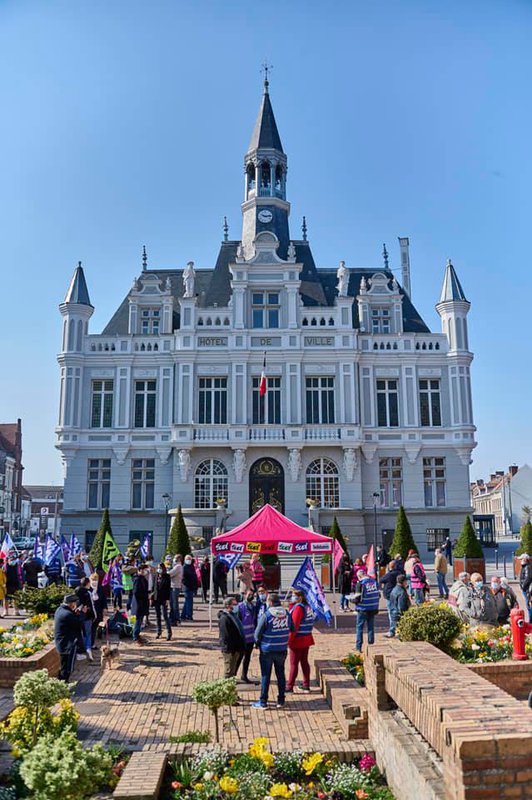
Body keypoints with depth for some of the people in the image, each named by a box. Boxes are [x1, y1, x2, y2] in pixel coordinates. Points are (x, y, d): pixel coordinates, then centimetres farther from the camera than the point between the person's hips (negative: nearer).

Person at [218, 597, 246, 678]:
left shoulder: (233, 615, 13)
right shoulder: (224, 618, -19)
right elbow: (225, 635, -22)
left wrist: (242, 647, 17)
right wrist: (231, 649, -22)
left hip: (236, 649, 10)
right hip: (230, 650, -10)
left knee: (233, 670, 18)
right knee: (229, 672, 0)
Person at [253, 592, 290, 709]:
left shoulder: (266, 615, -18)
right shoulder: (286, 614, -4)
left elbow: (257, 633, -11)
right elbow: (291, 629, 6)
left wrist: (258, 643, 8)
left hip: (267, 650, -4)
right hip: (282, 650, 4)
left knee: (265, 676, 6)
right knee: (280, 674, 15)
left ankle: (263, 702, 12)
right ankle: (281, 700, 22)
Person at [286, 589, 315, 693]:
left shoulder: (298, 607, -17)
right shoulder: (307, 606, 8)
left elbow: (294, 625, -20)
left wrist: (289, 640, -17)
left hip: (298, 639, -8)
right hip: (307, 639, 8)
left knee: (294, 664, -1)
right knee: (304, 662, 14)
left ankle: (289, 686, 5)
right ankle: (306, 685, 19)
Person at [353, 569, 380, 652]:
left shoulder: (360, 583, -14)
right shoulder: (374, 581, 2)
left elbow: (357, 598, -15)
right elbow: (377, 595, 9)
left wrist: (353, 600, 5)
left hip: (363, 609, -5)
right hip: (373, 608, 5)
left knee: (359, 627, 6)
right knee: (371, 627, 15)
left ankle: (358, 646, 6)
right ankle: (371, 644, 17)